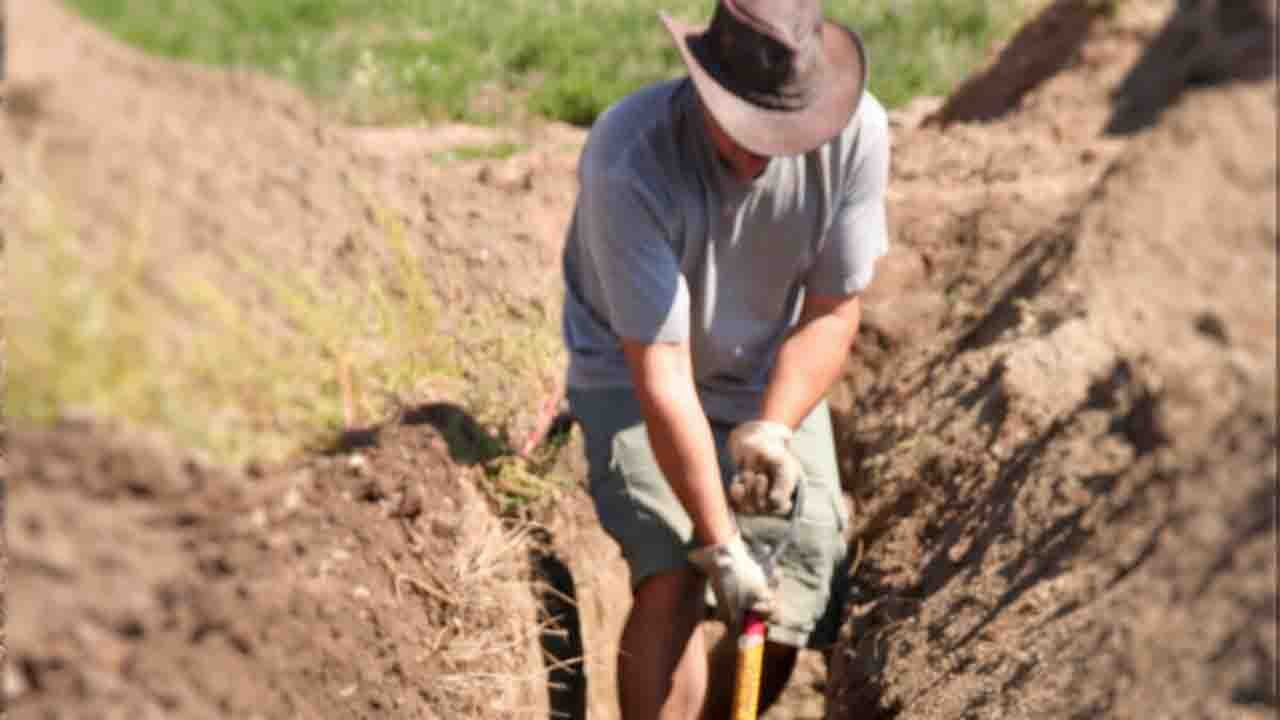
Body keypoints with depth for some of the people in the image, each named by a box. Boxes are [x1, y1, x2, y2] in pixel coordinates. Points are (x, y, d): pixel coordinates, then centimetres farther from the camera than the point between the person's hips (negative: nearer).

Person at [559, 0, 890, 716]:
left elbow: (834, 310, -10)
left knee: (790, 614, -2)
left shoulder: (857, 130, -23)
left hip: (774, 384, 4)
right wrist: (720, 548, -30)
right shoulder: (628, 162, -34)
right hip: (631, 378, -4)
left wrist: (773, 429, -26)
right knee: (672, 582, -24)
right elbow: (661, 375, -32)